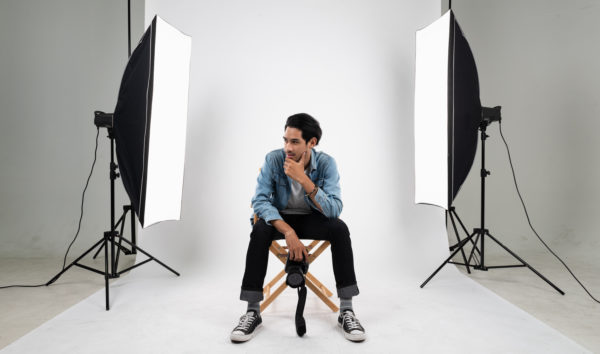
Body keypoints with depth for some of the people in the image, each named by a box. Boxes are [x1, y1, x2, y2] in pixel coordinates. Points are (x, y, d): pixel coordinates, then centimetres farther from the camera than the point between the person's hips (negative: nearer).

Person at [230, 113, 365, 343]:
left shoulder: (326, 163, -18)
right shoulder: (274, 159, -18)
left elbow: (334, 209, -27)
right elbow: (260, 200, -23)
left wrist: (303, 179, -38)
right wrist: (288, 232, -36)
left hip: (314, 218, 0)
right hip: (281, 218, 0)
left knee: (340, 229, -30)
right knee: (260, 230, -33)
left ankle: (346, 311, -22)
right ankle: (252, 312, -23)